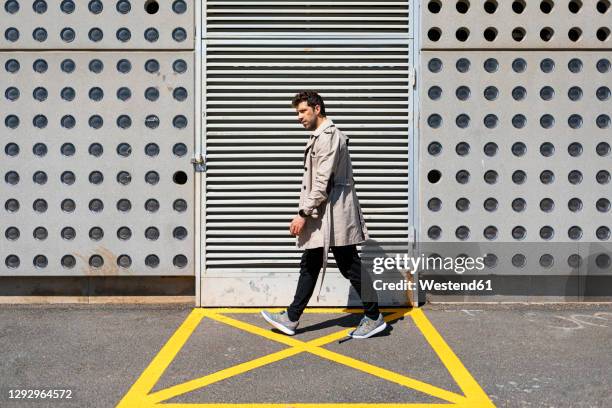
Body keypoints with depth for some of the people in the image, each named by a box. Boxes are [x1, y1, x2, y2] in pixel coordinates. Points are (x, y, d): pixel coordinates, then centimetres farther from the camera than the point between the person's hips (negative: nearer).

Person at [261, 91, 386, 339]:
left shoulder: (328, 136, -14)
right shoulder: (321, 136, 17)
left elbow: (323, 182, -20)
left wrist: (303, 213, -19)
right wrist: (307, 213, 19)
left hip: (333, 214, -10)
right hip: (323, 215, 10)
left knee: (350, 266, -1)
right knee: (310, 265, 12)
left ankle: (374, 317, 10)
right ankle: (291, 318, 19)